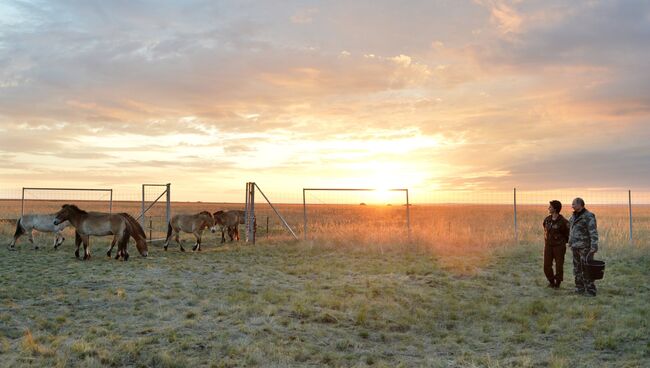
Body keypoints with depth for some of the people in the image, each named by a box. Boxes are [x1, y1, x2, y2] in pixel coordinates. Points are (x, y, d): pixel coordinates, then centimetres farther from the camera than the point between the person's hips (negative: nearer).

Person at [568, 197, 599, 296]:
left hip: (585, 247, -8)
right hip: (576, 247, 8)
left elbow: (594, 233, -19)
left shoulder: (589, 216, -13)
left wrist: (594, 247, -26)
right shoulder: (574, 216, 13)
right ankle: (580, 289, 18)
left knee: (586, 269, -8)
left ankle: (590, 291, -3)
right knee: (577, 268, 10)